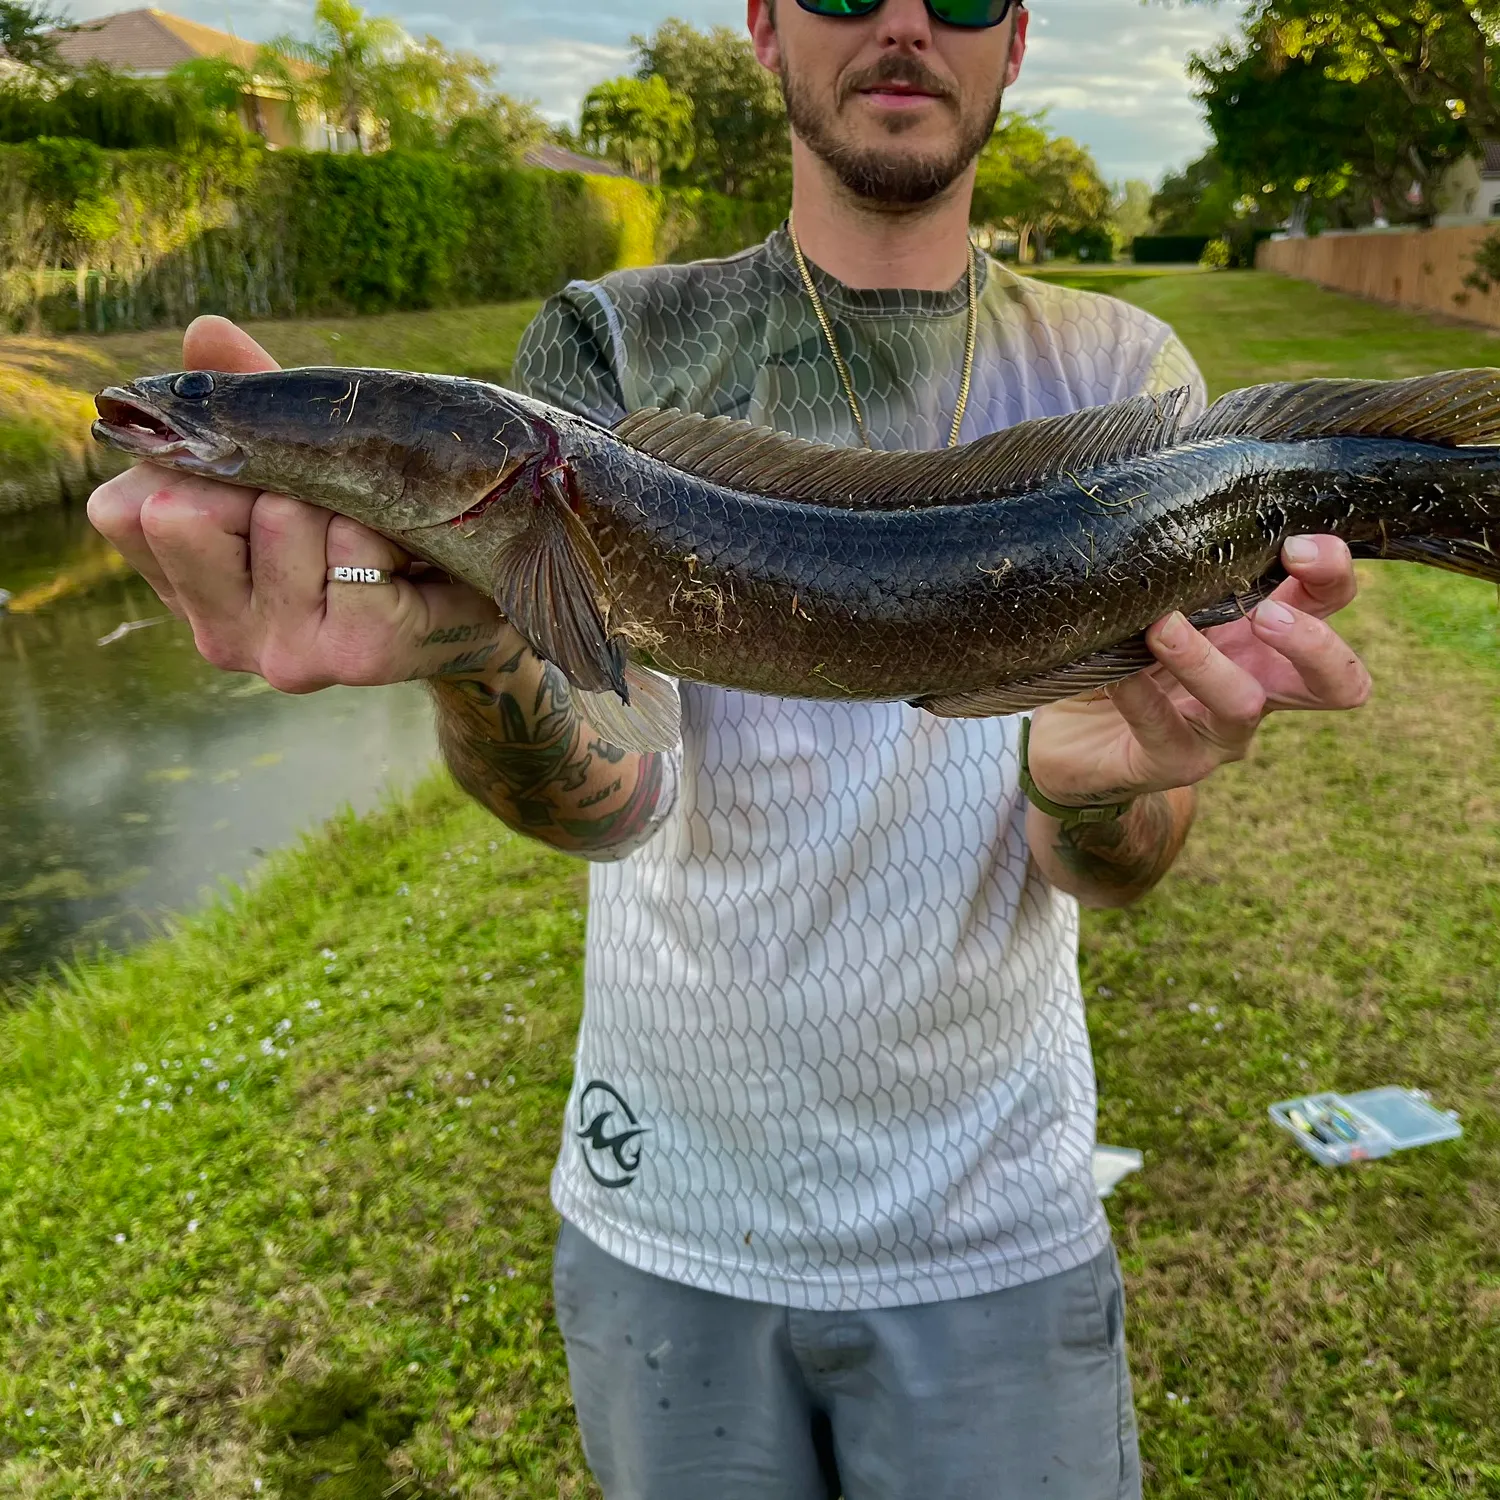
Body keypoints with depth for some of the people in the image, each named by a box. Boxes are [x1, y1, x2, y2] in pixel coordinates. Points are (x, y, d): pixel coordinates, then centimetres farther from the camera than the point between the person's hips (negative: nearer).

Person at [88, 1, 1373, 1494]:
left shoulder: (1119, 375, -3)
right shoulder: (612, 345, -4)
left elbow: (1105, 877, -10)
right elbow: (605, 794, -19)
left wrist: (1097, 779, -34)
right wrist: (465, 644, -40)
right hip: (665, 1216, 1)